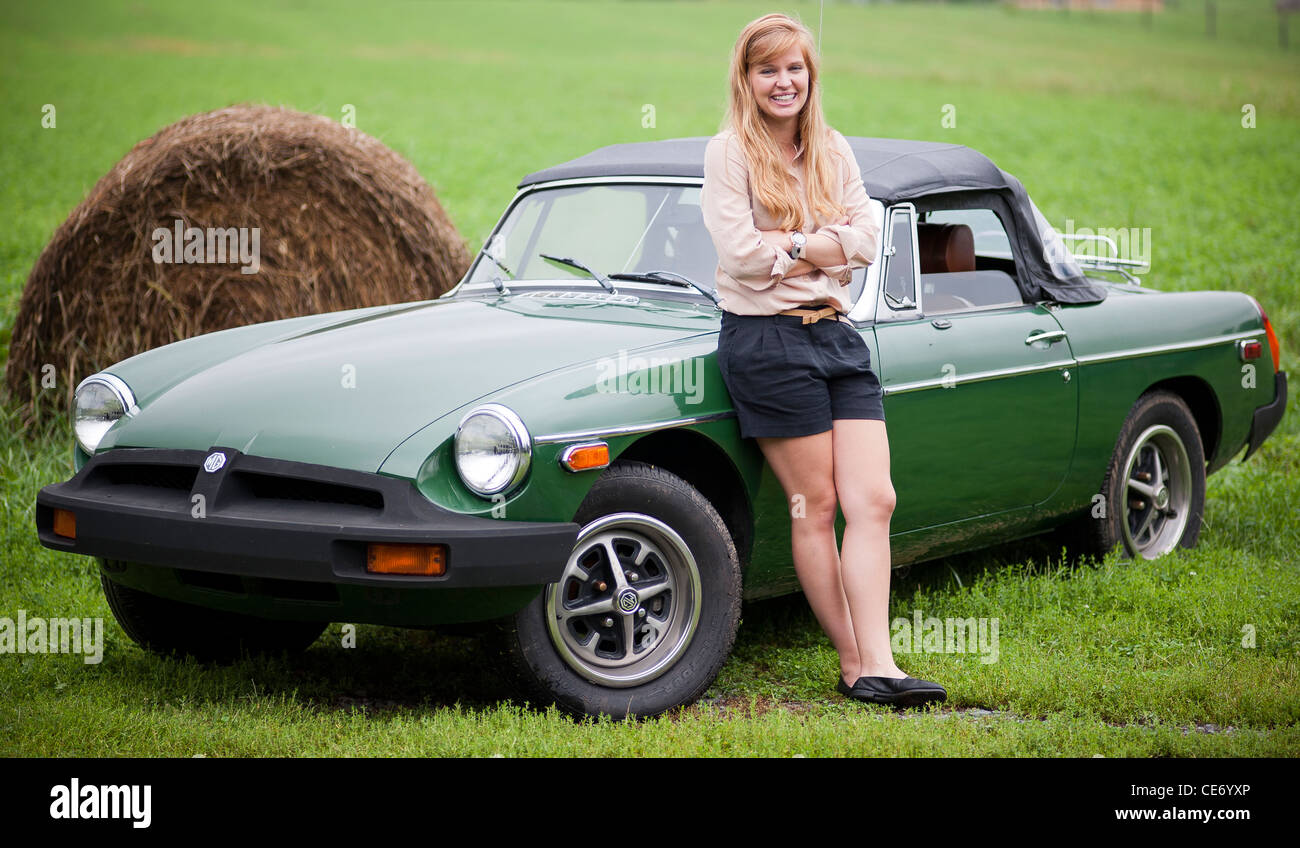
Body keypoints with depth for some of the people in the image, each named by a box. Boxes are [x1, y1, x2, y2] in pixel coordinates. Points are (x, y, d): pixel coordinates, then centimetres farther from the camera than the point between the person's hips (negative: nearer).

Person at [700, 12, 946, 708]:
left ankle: (877, 667, -6)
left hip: (837, 333, 6)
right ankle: (853, 664, 6)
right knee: (815, 506, -1)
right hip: (766, 339, -5)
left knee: (873, 500, -5)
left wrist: (792, 245, -10)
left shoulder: (834, 151, 12)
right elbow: (741, 254, -15)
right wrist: (827, 242, -6)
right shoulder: (729, 152, -4)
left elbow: (866, 239, 1)